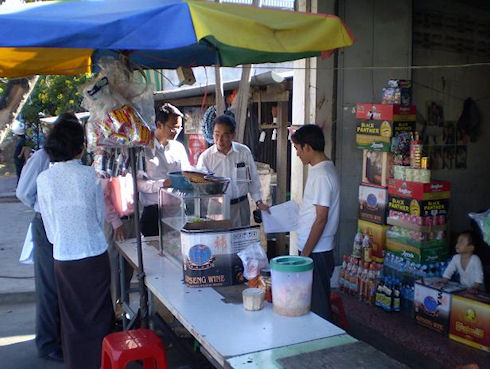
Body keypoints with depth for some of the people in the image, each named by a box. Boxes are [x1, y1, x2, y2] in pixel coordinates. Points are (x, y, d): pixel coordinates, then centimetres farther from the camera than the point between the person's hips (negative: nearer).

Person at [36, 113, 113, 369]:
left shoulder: (44, 179, -4)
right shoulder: (90, 174, -8)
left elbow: (49, 226, 2)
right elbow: (101, 216, 2)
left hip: (63, 257, 1)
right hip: (95, 254, -1)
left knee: (73, 318, 15)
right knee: (98, 315, 13)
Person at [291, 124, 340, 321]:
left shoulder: (321, 175, -20)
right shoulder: (322, 169, 10)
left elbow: (321, 219, -22)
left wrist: (305, 253, -19)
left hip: (316, 252, -10)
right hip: (315, 249, 10)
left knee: (318, 304, 3)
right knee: (313, 299, 19)